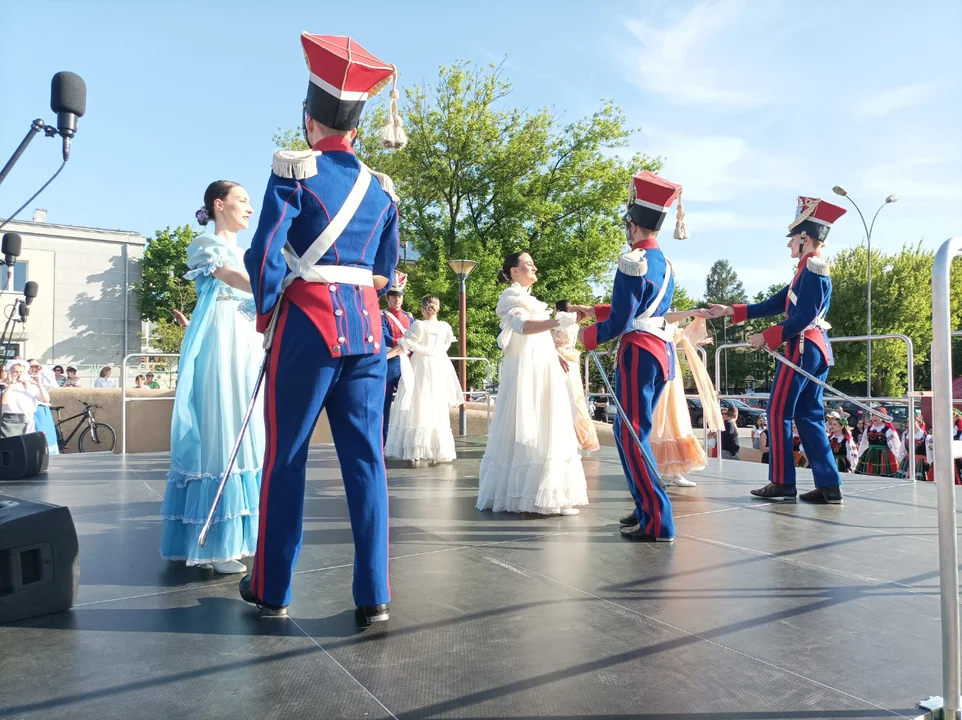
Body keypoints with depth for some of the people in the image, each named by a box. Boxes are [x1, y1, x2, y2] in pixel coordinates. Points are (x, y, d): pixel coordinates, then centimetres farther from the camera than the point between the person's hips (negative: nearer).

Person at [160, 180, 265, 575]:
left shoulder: (245, 251, 24)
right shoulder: (204, 244, 0)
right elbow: (235, 279, -18)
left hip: (247, 345, 8)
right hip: (218, 345, -8)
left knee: (244, 433, 5)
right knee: (217, 433, -9)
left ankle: (239, 534, 11)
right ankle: (214, 543, -6)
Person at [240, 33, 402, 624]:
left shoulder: (294, 171, -3)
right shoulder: (381, 186, 12)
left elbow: (266, 254, -10)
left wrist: (266, 314, 5)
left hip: (307, 324, -4)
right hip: (366, 327, 4)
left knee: (287, 458, 7)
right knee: (366, 459, 4)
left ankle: (272, 590, 19)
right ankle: (373, 596, 7)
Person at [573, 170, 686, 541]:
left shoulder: (632, 263, -14)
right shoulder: (664, 263, 14)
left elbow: (619, 323, -15)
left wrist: (588, 335, 3)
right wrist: (595, 311, 25)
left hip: (639, 353, -9)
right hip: (662, 351, 9)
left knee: (631, 434, -4)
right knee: (630, 430, 17)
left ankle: (657, 521, -3)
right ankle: (646, 507, 25)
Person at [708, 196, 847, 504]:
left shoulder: (813, 269, -13)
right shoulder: (809, 270, 18)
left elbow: (803, 318, -20)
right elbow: (776, 304, 18)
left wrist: (767, 337, -14)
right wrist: (730, 311, 16)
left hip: (802, 349, -10)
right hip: (817, 350, 10)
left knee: (778, 413, -2)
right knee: (809, 416, 10)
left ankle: (782, 482, 3)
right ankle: (828, 486, 10)